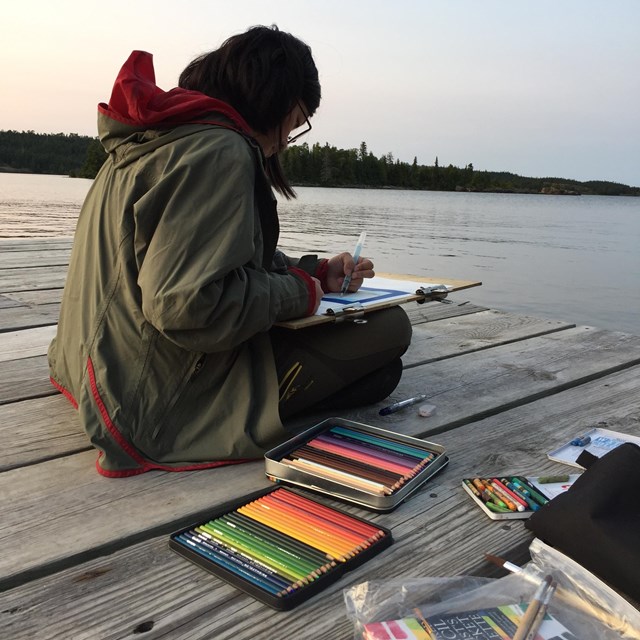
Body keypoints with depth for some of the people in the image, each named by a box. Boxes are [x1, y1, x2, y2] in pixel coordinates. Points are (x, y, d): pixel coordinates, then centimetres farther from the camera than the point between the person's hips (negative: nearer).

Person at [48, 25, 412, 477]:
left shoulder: (157, 137, 11)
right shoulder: (219, 151, -21)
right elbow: (186, 302, -32)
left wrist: (317, 272, 14)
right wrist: (299, 291, -14)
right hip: (164, 399, -10)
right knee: (389, 329, -8)